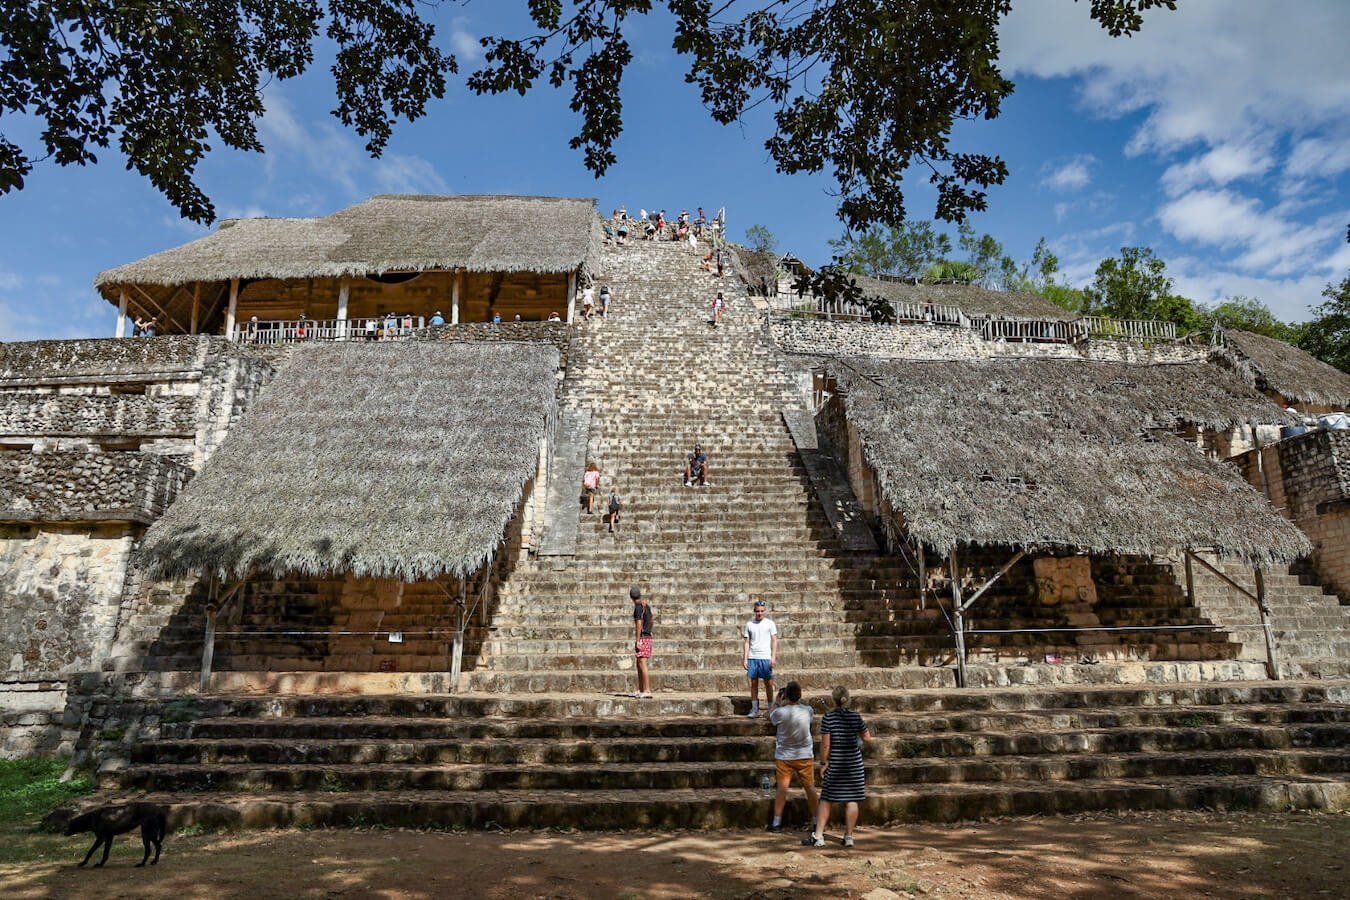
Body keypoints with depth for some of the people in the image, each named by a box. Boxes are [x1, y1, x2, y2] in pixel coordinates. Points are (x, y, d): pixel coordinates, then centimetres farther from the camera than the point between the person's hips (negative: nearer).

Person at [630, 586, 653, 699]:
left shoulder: (638, 606, -13)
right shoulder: (647, 605, 13)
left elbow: (639, 624, -19)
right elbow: (653, 616, 32)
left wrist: (637, 641, -19)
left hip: (642, 638, -9)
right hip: (648, 637, 9)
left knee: (643, 665, -11)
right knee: (640, 665, 14)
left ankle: (647, 691, -14)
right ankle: (640, 691, 19)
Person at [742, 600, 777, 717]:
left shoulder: (770, 623, 3)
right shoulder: (749, 624, 9)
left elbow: (774, 640, 1)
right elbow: (746, 642, 11)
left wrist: (773, 657, -7)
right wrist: (745, 658, 4)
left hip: (766, 658, -2)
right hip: (752, 658, 2)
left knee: (768, 683, 1)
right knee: (753, 683, 4)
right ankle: (754, 709, 9)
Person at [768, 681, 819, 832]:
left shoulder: (780, 712, -18)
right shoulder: (807, 710, -11)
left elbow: (770, 716, 4)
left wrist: (776, 702, 15)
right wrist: (798, 700, 14)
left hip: (784, 756, -1)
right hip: (805, 756, 2)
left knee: (782, 788, 2)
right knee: (810, 787, 12)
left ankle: (776, 822, 5)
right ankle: (816, 819, 21)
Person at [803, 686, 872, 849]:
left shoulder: (828, 718, -10)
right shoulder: (856, 716, -4)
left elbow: (825, 744, -10)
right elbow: (867, 739, 2)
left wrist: (823, 763, -1)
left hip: (834, 763, -1)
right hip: (854, 762, 2)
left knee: (826, 799, 7)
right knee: (851, 800, 8)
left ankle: (818, 836, 6)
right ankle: (849, 837, 13)